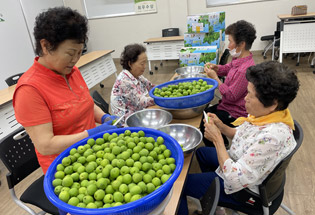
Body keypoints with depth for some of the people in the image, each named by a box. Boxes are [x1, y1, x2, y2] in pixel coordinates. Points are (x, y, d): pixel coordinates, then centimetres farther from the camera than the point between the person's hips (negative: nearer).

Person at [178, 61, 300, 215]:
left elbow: (235, 179, -35)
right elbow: (244, 136, 5)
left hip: (241, 189, -9)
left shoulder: (271, 137, -40)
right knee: (201, 151, 31)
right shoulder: (266, 114, -13)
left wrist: (217, 139, -28)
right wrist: (221, 127, -12)